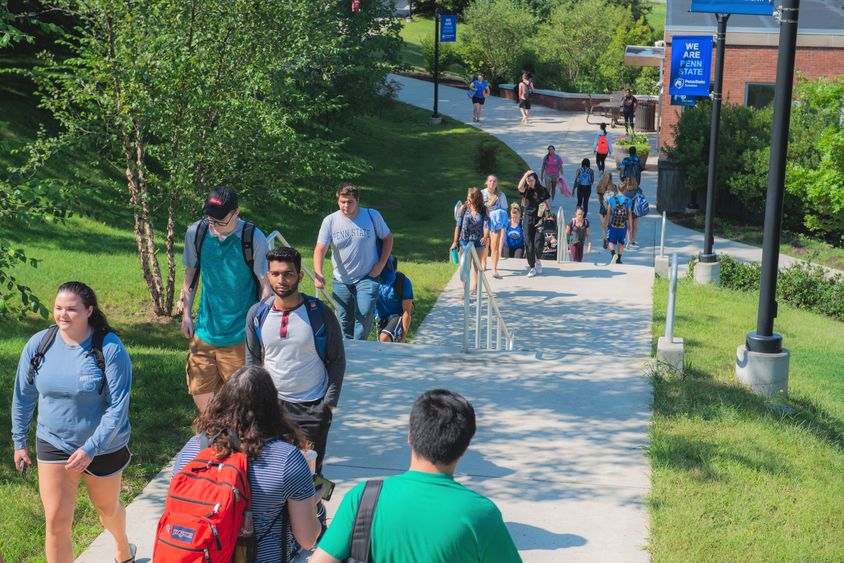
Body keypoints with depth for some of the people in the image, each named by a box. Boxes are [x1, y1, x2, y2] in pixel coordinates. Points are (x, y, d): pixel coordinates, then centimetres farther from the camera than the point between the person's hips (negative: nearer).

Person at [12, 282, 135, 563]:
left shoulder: (110, 348, -21)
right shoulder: (38, 344, -9)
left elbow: (118, 406, -21)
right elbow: (23, 395, 4)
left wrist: (90, 449, -25)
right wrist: (19, 441, 9)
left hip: (103, 446, -2)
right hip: (53, 444, 2)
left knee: (107, 508, 22)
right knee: (56, 521, -3)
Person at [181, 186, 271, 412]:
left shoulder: (253, 238, -11)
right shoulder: (196, 232, -1)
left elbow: (266, 284, -6)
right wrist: (186, 314, 8)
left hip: (240, 335, -4)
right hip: (204, 331, 4)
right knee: (201, 396, 4)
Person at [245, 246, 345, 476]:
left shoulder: (320, 313, -10)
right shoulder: (257, 314, -3)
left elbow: (337, 360, -2)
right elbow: (252, 360, 10)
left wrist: (330, 401, -8)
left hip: (313, 406, -2)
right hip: (272, 403, 2)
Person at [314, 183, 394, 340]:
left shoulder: (372, 216, -6)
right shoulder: (330, 221, -6)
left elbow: (388, 238, 6)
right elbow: (320, 249, -13)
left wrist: (381, 265, -4)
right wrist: (318, 274, -30)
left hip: (368, 278, -2)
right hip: (341, 281, 2)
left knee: (364, 316, -13)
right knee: (344, 320, 11)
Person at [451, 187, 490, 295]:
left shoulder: (484, 210, -7)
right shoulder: (464, 208, -5)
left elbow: (486, 225, -15)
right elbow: (458, 225, -1)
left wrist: (485, 237, -34)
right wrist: (455, 241, -3)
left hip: (479, 241, 0)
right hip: (465, 240, 0)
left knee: (477, 265, 13)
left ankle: (475, 287, 28)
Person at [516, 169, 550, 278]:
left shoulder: (543, 190, 5)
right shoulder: (526, 191, 2)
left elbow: (547, 205, 13)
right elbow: (520, 187, -21)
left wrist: (544, 206, -9)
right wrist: (526, 174, -15)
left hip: (540, 219, -1)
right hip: (528, 219, 1)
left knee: (539, 242, -12)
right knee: (529, 244, 1)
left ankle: (538, 261, 17)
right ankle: (532, 267, 12)